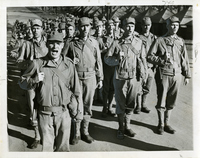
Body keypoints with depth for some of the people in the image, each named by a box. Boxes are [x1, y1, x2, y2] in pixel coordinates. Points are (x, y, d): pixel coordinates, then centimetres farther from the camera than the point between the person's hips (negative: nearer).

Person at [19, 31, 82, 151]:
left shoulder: (69, 64, 0)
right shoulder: (38, 63, -1)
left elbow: (76, 90, 4)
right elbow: (23, 82, 7)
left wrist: (77, 111, 3)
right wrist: (35, 80, -12)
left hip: (64, 113, 0)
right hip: (45, 113, 0)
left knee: (63, 147, 14)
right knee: (47, 147, 12)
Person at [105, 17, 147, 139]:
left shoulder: (139, 42, 8)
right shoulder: (117, 43, 0)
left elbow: (143, 59, 14)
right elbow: (107, 58, 1)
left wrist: (143, 73, 7)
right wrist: (117, 58, -16)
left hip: (134, 78, 2)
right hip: (120, 77, -2)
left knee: (131, 104, 11)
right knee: (121, 104, 5)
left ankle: (127, 126, 27)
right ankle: (121, 128, 20)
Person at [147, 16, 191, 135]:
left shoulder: (181, 41, 10)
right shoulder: (160, 40, -1)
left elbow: (185, 59, 13)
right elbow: (150, 56, -3)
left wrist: (187, 75, 10)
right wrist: (162, 60, -16)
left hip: (177, 75, 4)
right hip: (163, 74, -3)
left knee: (171, 102, 10)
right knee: (161, 101, 3)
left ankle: (167, 123, 25)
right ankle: (161, 124, 20)